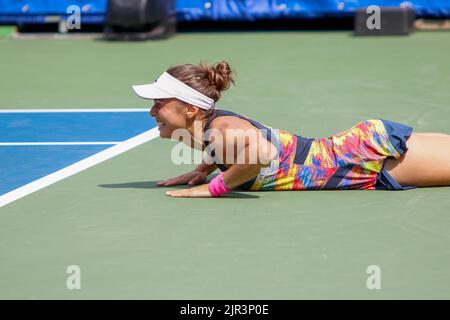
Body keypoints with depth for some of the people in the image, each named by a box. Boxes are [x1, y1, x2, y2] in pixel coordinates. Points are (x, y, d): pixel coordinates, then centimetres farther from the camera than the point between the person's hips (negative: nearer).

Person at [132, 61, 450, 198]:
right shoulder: (211, 121, 1)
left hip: (373, 153, -7)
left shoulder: (221, 128, -25)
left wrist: (215, 186, -34)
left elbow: (263, 151, -47)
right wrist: (205, 168, 10)